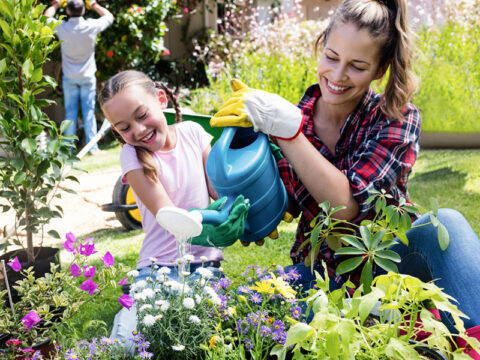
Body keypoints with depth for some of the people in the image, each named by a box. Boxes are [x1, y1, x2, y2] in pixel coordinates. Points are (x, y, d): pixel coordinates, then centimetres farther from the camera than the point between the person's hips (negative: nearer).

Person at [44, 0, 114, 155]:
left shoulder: (62, 27, -13)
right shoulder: (91, 26, -14)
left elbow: (46, 17, 9)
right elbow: (109, 16, 6)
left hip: (69, 78, 1)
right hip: (88, 77, -1)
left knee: (70, 113, 6)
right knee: (89, 112, 4)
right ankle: (92, 147, 4)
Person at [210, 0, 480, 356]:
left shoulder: (397, 119, -7)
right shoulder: (291, 116, -2)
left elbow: (347, 205, -22)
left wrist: (287, 128, -26)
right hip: (322, 272, 2)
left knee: (444, 224, -32)